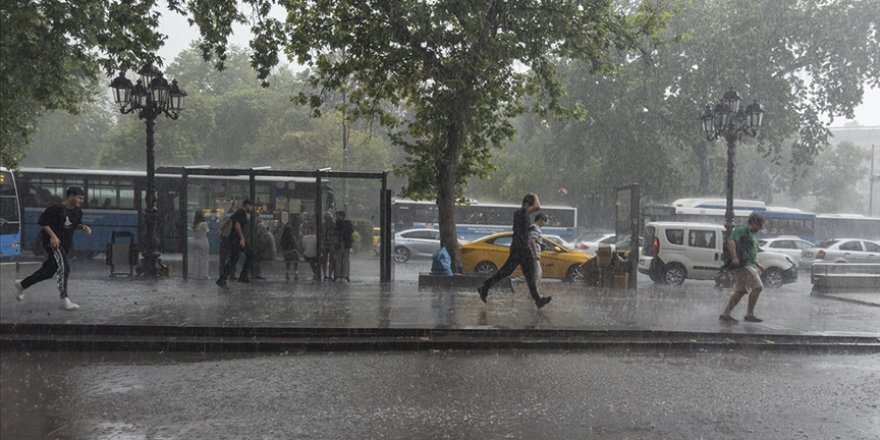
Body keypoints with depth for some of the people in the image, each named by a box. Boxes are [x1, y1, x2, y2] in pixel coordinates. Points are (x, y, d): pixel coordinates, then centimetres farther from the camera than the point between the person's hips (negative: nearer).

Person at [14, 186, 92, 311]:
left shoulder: (78, 211, 6)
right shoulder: (57, 208, -16)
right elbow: (42, 221, -11)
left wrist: (82, 227, -1)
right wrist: (53, 236, -19)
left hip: (66, 244, 8)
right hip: (53, 242, -8)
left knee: (49, 271, 16)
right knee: (64, 267, -22)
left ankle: (22, 284, 38)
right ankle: (64, 301, -21)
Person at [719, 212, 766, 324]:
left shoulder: (749, 234, 25)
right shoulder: (741, 230, -8)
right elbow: (731, 241, -25)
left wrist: (757, 265, 29)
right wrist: (734, 257, -33)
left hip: (748, 264, 10)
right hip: (743, 264, -10)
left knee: (740, 291, 6)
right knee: (758, 287, -14)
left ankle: (725, 314, 5)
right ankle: (749, 314, -11)